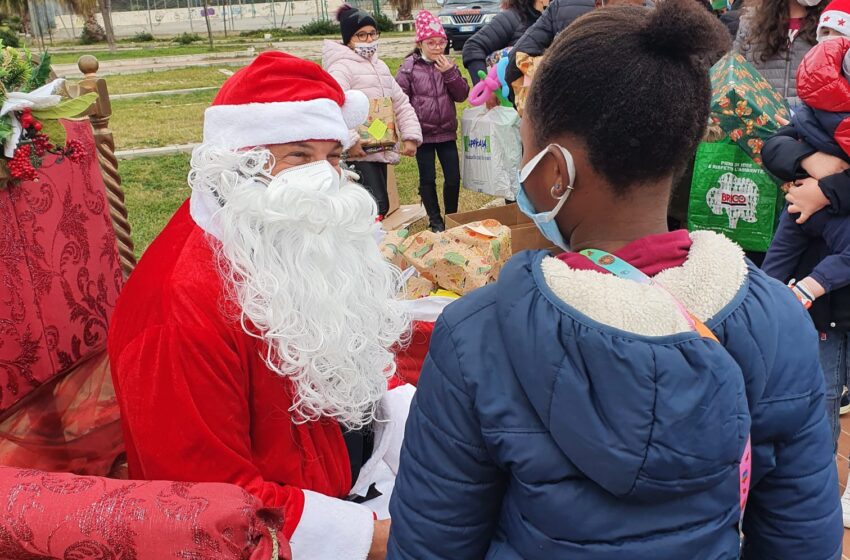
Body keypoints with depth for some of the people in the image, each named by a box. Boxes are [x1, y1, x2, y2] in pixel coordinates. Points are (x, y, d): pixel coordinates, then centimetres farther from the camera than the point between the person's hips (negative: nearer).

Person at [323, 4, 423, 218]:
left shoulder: (380, 66, 18)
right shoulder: (342, 67, -10)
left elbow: (401, 103, 19)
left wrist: (411, 136, 7)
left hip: (380, 151, 8)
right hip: (358, 154, -8)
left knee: (379, 206, 12)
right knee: (377, 207, -14)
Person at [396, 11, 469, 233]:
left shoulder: (447, 64, 5)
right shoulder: (409, 67, -6)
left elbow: (462, 95, 0)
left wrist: (450, 72, -12)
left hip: (447, 132, 3)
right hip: (423, 133, -3)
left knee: (453, 178, 6)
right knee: (428, 179, 7)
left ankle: (452, 217, 24)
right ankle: (435, 221, 20)